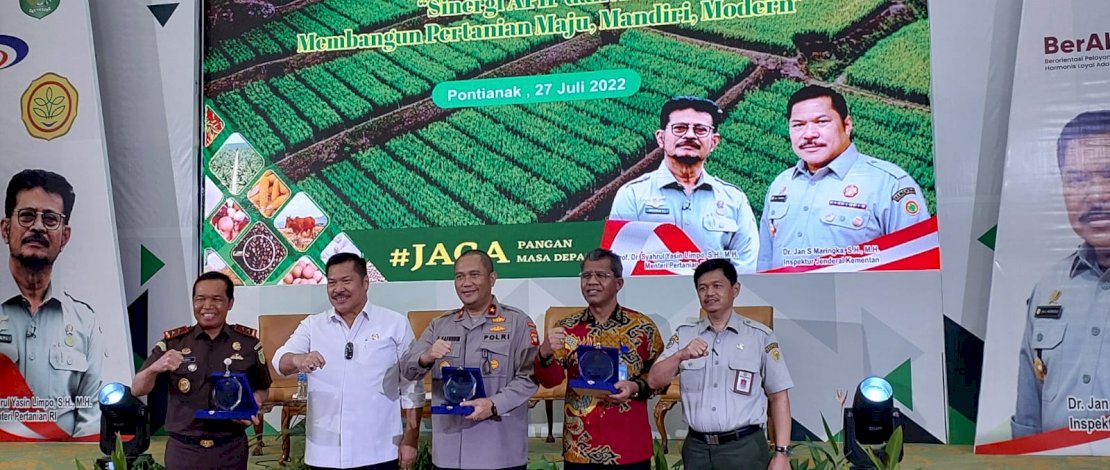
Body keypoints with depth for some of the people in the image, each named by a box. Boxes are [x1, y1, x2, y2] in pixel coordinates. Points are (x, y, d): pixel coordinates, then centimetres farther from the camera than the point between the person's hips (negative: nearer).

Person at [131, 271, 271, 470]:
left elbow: (262, 389, 9)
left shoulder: (248, 342, -1)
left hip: (230, 450, 0)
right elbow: (137, 390, -4)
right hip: (183, 450, 0)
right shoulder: (173, 342, -2)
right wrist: (154, 368, -25)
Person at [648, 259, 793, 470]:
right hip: (696, 449, 2)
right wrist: (680, 356, -18)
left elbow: (779, 397, 1)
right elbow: (654, 382, -1)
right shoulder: (684, 335, 6)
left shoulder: (760, 336, -1)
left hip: (744, 448, -2)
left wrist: (782, 453, -5)